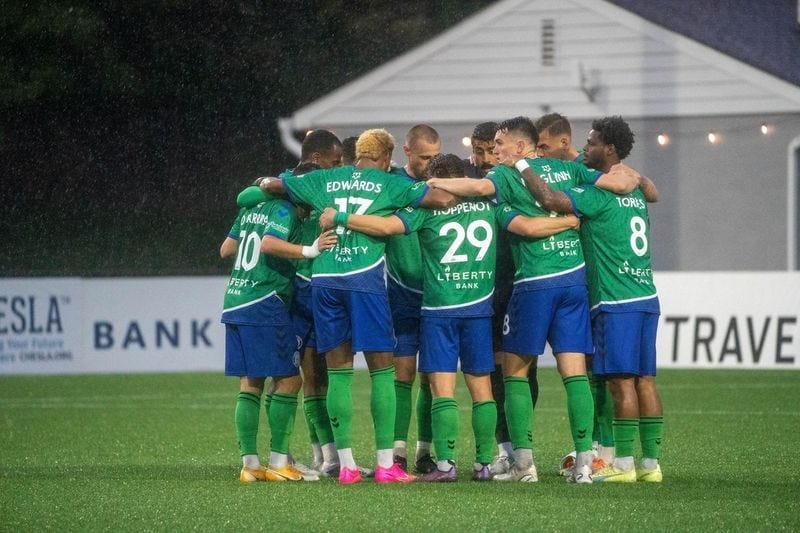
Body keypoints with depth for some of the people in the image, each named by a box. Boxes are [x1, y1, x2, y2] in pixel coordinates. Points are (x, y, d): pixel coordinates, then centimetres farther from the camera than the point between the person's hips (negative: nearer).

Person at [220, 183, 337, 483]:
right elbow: (269, 244, -22)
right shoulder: (285, 210, -6)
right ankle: (278, 462, -4)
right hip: (264, 304, -8)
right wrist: (310, 251, -24)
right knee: (288, 380, -2)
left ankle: (249, 463, 6)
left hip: (234, 301, 8)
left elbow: (225, 250, 23)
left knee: (250, 384, 9)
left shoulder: (250, 209, 17)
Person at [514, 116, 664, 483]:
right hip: (646, 298, 8)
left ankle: (623, 464, -7)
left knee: (622, 381, -7)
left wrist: (521, 165, -5)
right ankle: (651, 463, 7)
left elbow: (549, 199, -19)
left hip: (616, 302, -8)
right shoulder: (635, 193, 16)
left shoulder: (600, 194, -11)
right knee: (645, 380, 7)